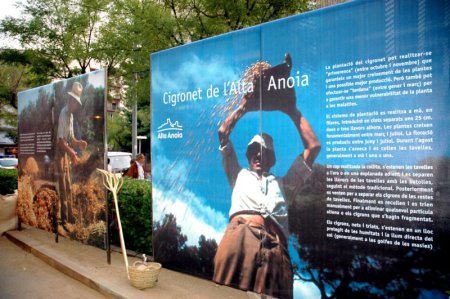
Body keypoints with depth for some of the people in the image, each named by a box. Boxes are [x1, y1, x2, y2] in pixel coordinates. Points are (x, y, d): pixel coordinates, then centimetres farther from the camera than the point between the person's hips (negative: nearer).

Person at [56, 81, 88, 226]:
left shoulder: (71, 115, 11)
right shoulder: (63, 114, -19)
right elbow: (60, 140, -23)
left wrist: (79, 143, -1)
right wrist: (72, 154, -27)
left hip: (67, 153, 9)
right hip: (60, 152, -9)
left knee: (69, 186, 13)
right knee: (63, 187, -5)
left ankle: (70, 216, 22)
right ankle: (64, 218, 2)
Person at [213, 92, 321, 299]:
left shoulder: (283, 184, 35)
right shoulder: (240, 176, 36)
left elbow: (313, 146, 32)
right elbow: (223, 133, 34)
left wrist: (292, 111, 36)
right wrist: (243, 108, 39)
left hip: (273, 242, 1)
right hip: (239, 234, 0)